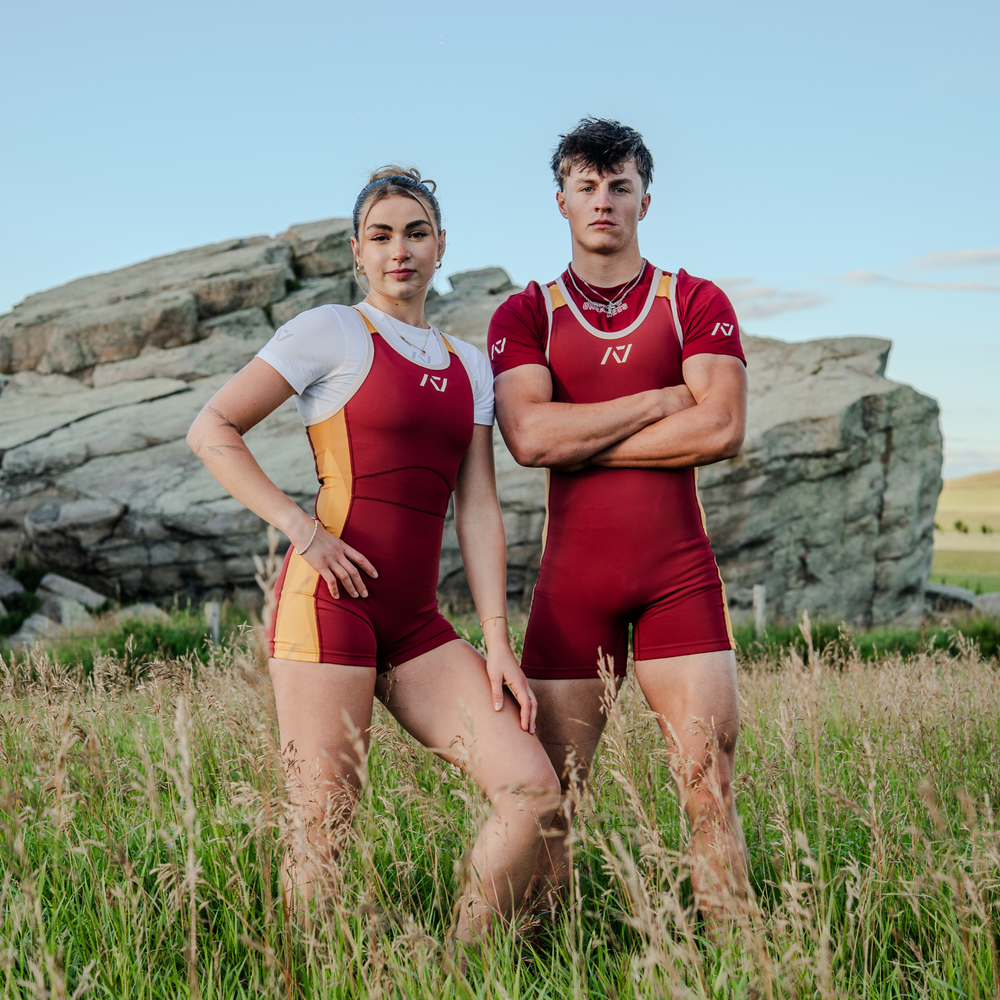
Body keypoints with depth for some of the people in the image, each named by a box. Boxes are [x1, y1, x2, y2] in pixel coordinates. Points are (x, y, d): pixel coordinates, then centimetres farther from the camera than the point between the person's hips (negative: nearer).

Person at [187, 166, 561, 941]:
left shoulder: (470, 366, 17)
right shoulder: (334, 332, 1)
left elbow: (478, 508, 11)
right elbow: (212, 431, -2)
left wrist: (497, 640, 3)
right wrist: (300, 528, -12)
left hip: (415, 623, 6)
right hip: (332, 600, -5)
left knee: (535, 792, -3)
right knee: (324, 832, -4)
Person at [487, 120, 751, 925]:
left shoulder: (696, 304, 7)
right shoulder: (525, 315, 7)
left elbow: (722, 430, -9)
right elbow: (530, 437, -11)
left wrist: (584, 441, -8)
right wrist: (663, 400, -8)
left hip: (679, 575, 0)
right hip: (572, 579, 0)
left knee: (710, 786, -3)